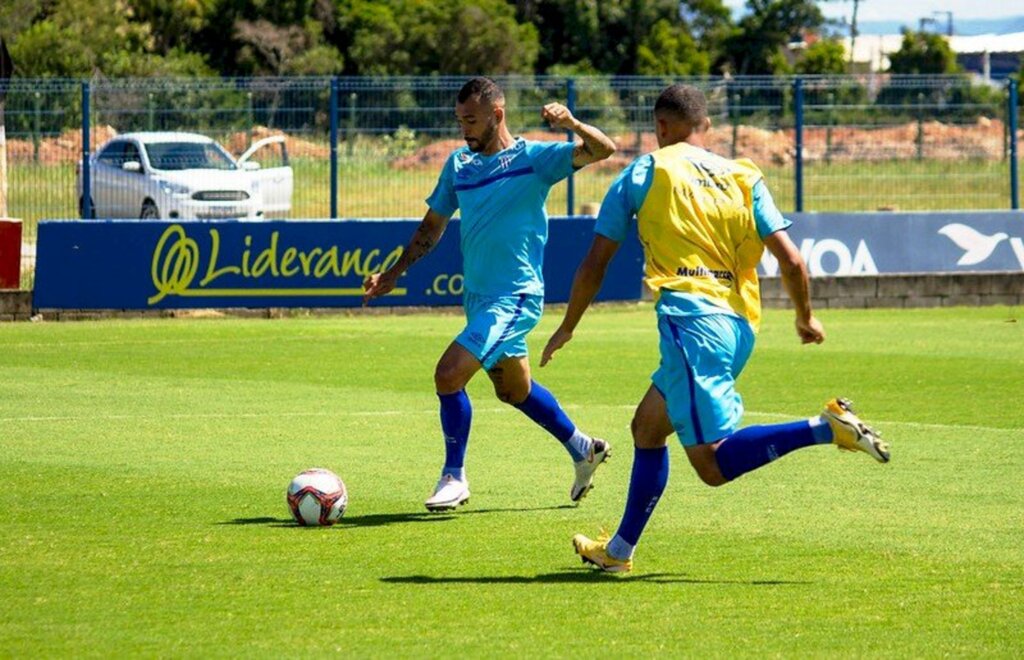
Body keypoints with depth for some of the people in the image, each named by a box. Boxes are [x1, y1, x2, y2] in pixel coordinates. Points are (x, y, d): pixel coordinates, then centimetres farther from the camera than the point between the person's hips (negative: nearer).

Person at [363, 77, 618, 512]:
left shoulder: (533, 159, -10)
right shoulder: (459, 164, 9)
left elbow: (603, 150, -18)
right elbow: (433, 226, 20)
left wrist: (571, 125, -37)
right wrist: (395, 273, 13)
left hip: (514, 297, -8)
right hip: (478, 296, 8)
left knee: (448, 375, -18)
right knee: (514, 390, 22)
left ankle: (454, 477, -3)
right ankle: (583, 448, 43)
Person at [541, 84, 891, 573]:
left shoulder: (644, 172, 6)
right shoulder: (744, 178, 15)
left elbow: (594, 265, 10)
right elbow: (790, 260, 6)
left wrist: (567, 328, 24)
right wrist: (806, 318, 25)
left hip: (690, 320, -7)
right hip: (740, 326, 7)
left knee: (713, 464, -14)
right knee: (647, 428, 23)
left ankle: (826, 428, -30)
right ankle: (619, 550, 27)